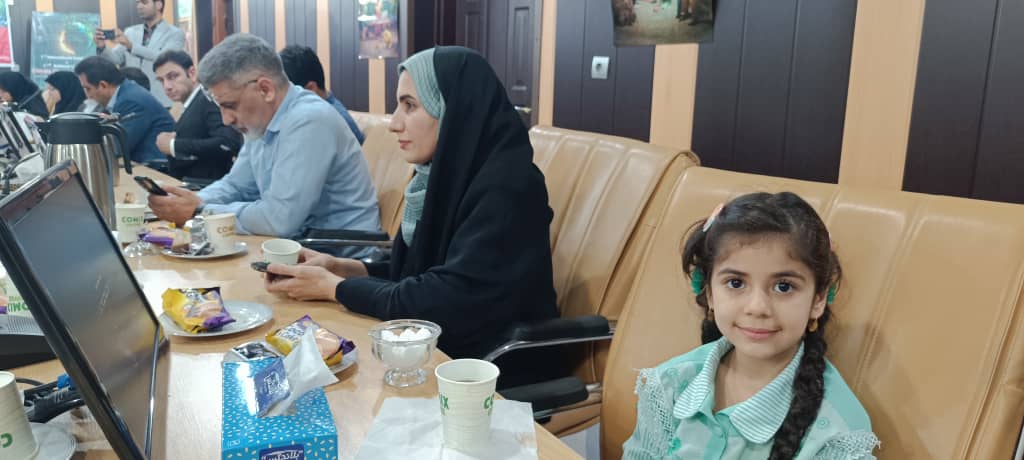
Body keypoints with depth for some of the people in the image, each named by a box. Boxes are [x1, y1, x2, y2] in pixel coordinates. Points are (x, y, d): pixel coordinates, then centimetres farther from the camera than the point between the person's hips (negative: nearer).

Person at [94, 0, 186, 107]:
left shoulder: (175, 34, 0)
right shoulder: (130, 32, 15)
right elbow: (116, 58, 7)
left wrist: (131, 46, -27)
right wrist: (102, 47, -15)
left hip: (161, 102, -4)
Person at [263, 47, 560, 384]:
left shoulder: (506, 189, -22)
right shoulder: (449, 173, 3)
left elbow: (446, 300, -25)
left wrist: (334, 287, -14)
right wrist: (340, 267, -3)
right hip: (446, 352, 7)